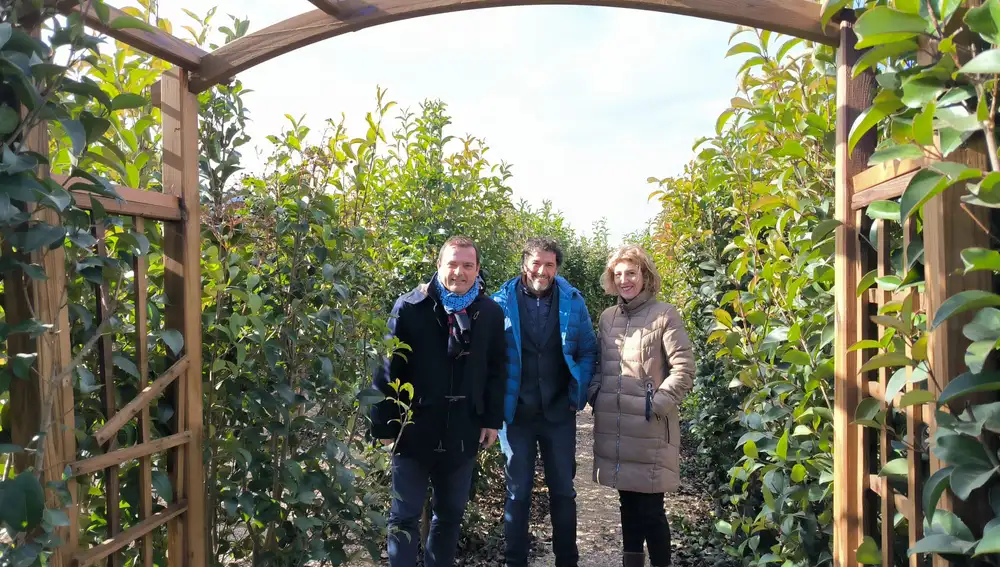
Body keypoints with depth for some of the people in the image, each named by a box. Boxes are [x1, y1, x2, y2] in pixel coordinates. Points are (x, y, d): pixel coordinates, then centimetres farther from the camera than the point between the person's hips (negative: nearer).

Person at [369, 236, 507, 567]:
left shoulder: (490, 313, 2)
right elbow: (388, 369, -7)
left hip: (463, 432, 3)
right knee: (404, 516, 7)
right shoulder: (409, 308, -7)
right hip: (414, 428, -3)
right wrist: (383, 424, -9)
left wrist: (492, 420, 2)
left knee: (451, 514, 17)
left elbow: (497, 370, 7)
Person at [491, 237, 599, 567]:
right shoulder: (502, 301, -6)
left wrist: (580, 393, -4)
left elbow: (588, 350, 5)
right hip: (516, 412, -1)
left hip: (559, 412, 2)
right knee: (518, 491, 10)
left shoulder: (572, 301, -2)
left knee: (563, 490, 14)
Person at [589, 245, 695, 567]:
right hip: (612, 426, 5)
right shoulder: (607, 317, 11)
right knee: (628, 502, 17)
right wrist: (594, 396, 5)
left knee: (650, 508, 0)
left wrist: (657, 404, -14)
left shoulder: (664, 315, -5)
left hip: (650, 427, -5)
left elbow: (684, 368, -8)